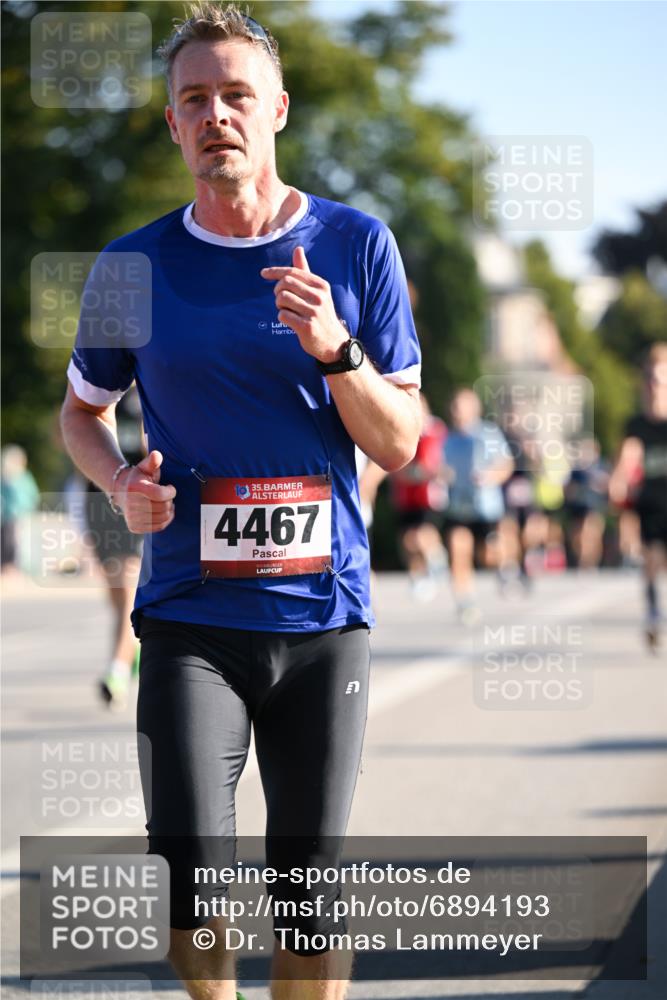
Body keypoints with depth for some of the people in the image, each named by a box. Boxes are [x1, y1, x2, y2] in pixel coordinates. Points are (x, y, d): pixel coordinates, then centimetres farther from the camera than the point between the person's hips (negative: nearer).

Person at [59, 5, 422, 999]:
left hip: (323, 615, 0)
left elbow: (400, 443, 2)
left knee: (309, 894, 4)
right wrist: (123, 483, -3)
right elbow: (83, 409, 19)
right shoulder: (134, 266, 4)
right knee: (190, 881, -10)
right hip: (190, 617, 0)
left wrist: (332, 348, -16)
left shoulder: (356, 245, 2)